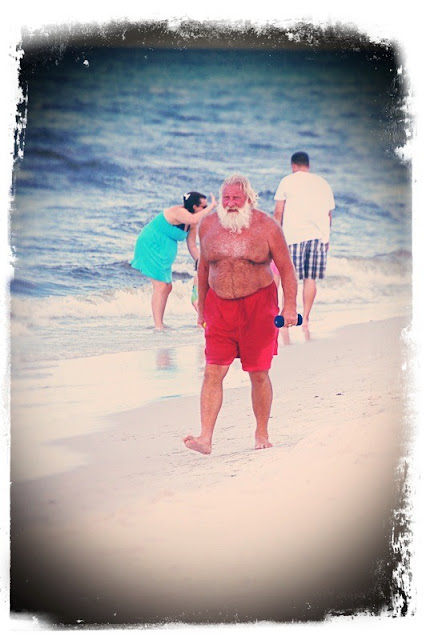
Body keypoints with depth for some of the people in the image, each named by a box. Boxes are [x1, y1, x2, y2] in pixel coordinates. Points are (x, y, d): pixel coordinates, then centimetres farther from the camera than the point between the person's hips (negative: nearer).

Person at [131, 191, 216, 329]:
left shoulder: (191, 222, 4)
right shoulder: (179, 212, -23)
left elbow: (192, 246, 9)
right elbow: (193, 220, -45)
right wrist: (212, 206, -38)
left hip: (162, 250, 10)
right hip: (151, 245, -10)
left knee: (167, 286, 10)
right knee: (160, 286, -13)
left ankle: (159, 324, 17)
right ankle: (158, 325, -12)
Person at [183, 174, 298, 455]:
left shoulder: (266, 226, -4)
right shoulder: (208, 225, 5)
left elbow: (286, 268, -1)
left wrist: (290, 306, -9)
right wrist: (202, 305, 16)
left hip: (258, 305, -2)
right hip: (219, 306, 2)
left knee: (259, 374, 4)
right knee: (213, 372, -6)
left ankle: (262, 434, 21)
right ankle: (205, 438, -6)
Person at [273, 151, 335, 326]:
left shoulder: (287, 181, 6)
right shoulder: (323, 183, 16)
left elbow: (278, 212, 2)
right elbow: (329, 214, 16)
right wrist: (326, 237, 23)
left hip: (295, 235, -3)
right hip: (319, 235, 3)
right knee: (310, 278, 5)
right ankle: (305, 318, 4)